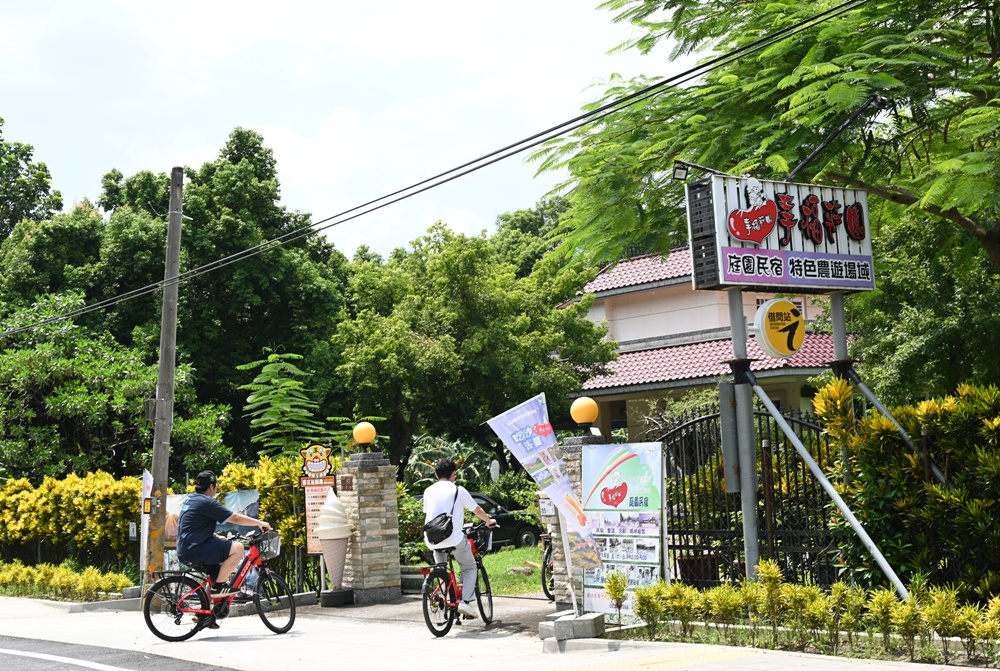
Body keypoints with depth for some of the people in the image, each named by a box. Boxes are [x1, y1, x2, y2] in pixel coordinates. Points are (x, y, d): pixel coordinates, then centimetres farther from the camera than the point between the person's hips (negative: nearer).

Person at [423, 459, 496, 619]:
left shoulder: (428, 491, 11)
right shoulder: (458, 490, 0)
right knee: (470, 568, 15)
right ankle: (466, 601, -1)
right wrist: (489, 521, 31)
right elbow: (477, 510, 11)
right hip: (454, 538, -4)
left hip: (433, 540, 4)